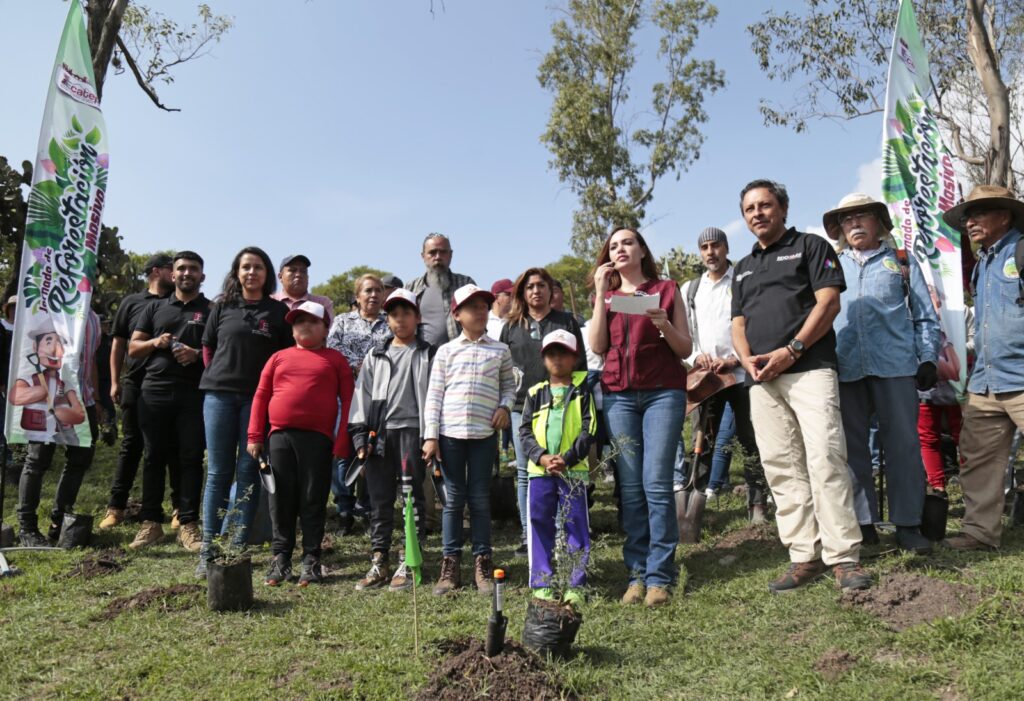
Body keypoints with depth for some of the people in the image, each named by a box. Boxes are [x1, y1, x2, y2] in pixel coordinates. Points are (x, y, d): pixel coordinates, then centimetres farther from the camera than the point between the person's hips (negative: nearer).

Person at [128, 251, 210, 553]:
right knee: (153, 457, 5)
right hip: (155, 391, 3)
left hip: (193, 394, -2)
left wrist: (197, 354, -14)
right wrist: (155, 342, -4)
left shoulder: (211, 310, 9)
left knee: (190, 458, -1)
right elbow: (132, 349, 16)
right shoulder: (155, 307, 17)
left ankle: (188, 524, 4)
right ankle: (151, 522, 13)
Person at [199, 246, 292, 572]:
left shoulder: (278, 311, 5)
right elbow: (207, 346, 17)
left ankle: (239, 547, 11)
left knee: (248, 472, 3)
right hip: (220, 395, 1)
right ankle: (207, 549, 10)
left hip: (258, 398, -1)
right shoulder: (222, 307, 9)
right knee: (218, 473, 4)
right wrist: (217, 376, 10)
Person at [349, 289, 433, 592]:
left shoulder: (427, 355, 7)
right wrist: (360, 435, 2)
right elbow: (363, 396, 12)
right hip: (379, 434, 4)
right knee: (379, 501, 7)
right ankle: (379, 562, 15)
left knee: (412, 498, 1)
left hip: (412, 430, -3)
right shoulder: (375, 357, 17)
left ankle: (408, 564, 8)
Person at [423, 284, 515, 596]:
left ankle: (482, 563, 15)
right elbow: (434, 395, 3)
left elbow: (509, 385, 16)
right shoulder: (446, 351, 5)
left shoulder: (500, 350, 8)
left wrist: (505, 406, -5)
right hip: (450, 433, 0)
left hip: (484, 433, 0)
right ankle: (450, 564, 14)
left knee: (480, 499, 5)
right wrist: (430, 435, -2)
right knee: (454, 498, 6)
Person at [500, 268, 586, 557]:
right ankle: (528, 535, 13)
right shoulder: (511, 327, 13)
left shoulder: (566, 322, 9)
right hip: (522, 407, 2)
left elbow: (580, 362, 8)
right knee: (525, 473, 5)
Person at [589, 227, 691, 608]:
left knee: (656, 483, -9)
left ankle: (659, 576, -1)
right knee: (630, 486, 1)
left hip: (663, 391, -2)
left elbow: (686, 349, 6)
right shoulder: (606, 296, 17)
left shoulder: (666, 290, 10)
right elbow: (597, 345, 2)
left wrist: (664, 325, -13)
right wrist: (601, 294, 0)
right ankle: (637, 573, 8)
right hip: (619, 395, 3)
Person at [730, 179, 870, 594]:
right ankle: (805, 556, 9)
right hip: (761, 378, 6)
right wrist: (747, 358, -2)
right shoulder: (742, 268, 25)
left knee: (825, 457, -13)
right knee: (781, 467, 2)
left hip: (810, 368, -5)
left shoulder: (810, 246, 9)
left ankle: (844, 557, -6)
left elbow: (829, 302, -3)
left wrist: (792, 350, -13)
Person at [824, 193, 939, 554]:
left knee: (903, 444, -1)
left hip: (895, 365, -1)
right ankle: (862, 523, 14)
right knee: (853, 446, 5)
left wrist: (928, 358, 2)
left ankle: (907, 524, 8)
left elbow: (925, 316, 12)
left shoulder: (901, 262, 14)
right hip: (845, 368, 2)